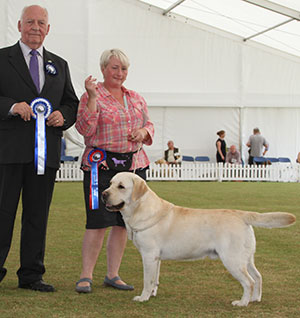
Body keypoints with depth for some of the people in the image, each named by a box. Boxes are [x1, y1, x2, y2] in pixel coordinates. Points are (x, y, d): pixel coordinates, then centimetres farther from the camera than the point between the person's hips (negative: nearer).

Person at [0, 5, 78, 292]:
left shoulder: (59, 65, 19)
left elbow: (72, 103, 21)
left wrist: (63, 115, -1)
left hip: (46, 151, 4)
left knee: (37, 215, 7)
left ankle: (31, 275, 14)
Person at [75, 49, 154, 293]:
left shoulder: (137, 99, 15)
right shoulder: (92, 96, -1)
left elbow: (149, 125, 22)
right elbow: (85, 129, -12)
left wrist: (144, 131, 0)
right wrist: (92, 98, -19)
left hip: (134, 165, 6)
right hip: (102, 165, -6)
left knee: (124, 222, 6)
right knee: (99, 221, -9)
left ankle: (113, 275, 16)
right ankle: (86, 276, 0)